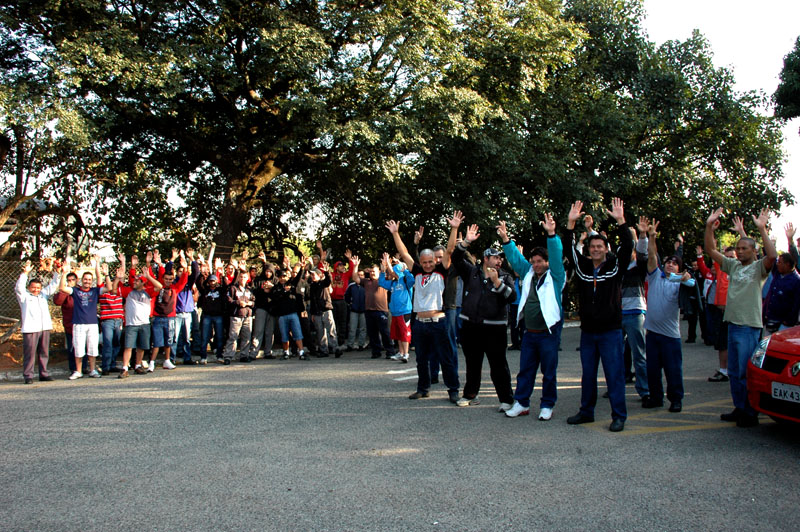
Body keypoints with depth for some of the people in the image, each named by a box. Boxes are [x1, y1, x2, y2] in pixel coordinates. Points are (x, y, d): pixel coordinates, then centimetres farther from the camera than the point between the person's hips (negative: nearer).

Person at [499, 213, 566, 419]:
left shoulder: (555, 277, -3)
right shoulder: (528, 274, 11)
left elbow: (557, 257, -16)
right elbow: (516, 258, 9)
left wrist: (551, 235, -29)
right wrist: (506, 239, -3)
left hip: (548, 333, -5)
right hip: (529, 332, 5)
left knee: (549, 372, 5)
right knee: (525, 370, 10)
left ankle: (547, 406, 15)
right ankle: (521, 403, 19)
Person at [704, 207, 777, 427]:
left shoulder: (758, 267, -3)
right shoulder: (733, 266, 14)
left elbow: (772, 256, -24)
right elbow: (711, 250, 10)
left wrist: (762, 229, -26)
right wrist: (709, 227, -2)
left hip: (750, 326, -7)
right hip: (733, 324, 7)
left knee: (746, 372, -6)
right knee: (734, 372, 13)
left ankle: (750, 414, 3)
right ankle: (739, 409, 23)